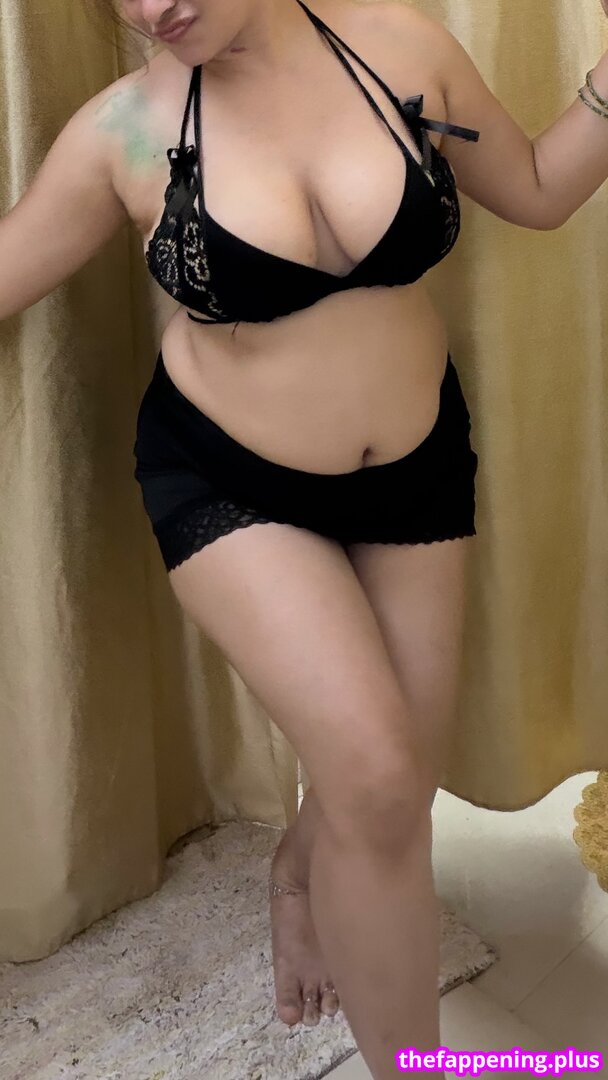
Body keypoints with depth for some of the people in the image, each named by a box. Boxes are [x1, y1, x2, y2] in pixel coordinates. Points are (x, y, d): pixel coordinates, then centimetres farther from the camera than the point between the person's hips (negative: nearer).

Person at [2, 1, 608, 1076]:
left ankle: (296, 875, 46)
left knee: (401, 777, 9)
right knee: (377, 777, -15)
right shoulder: (124, 129, -11)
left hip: (418, 465, 4)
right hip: (231, 487, -3)